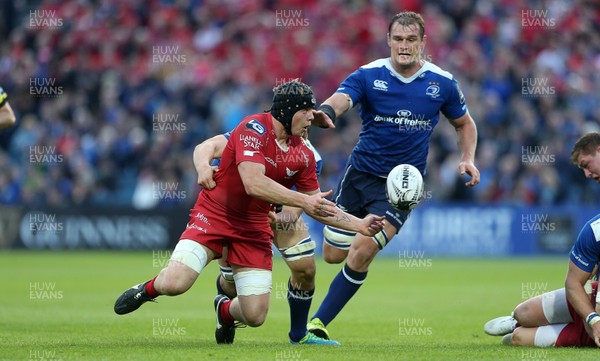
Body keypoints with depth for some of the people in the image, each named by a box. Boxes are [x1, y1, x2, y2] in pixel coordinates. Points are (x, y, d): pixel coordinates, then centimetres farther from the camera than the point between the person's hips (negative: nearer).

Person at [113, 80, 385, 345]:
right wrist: (303, 200, -30)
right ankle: (149, 288, 13)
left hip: (254, 230, 5)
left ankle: (226, 310, 32)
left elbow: (318, 207, 12)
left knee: (255, 316, -6)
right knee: (175, 283, -25)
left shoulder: (303, 156, 2)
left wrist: (359, 225, 3)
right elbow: (253, 184, -29)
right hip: (214, 216, -5)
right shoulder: (254, 129, -17)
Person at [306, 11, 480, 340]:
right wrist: (326, 112, -52)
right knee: (333, 254, 4)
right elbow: (340, 99, -28)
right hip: (360, 174, 1)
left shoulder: (442, 83, -3)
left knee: (363, 250, -19)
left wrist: (467, 158, -4)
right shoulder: (368, 75, -8)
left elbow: (464, 123, 14)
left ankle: (319, 322, -8)